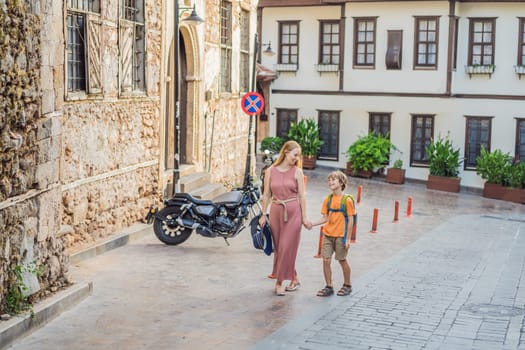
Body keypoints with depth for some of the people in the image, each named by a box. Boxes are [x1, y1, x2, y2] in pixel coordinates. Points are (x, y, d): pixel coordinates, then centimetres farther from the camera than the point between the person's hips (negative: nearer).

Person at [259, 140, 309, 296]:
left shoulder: (297, 172, -1)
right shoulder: (270, 171, 2)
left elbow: (301, 196, 0)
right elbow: (266, 195, 7)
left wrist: (304, 217, -1)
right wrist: (263, 215, 5)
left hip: (293, 212, -2)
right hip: (276, 212, 2)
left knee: (287, 248, -3)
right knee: (278, 248, 8)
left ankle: (279, 282, 4)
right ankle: (294, 279, 22)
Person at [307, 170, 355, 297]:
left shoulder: (347, 200, -8)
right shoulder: (328, 199, 5)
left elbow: (350, 220, -7)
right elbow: (325, 218, 7)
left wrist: (347, 238, -9)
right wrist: (312, 224, -9)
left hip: (340, 235, -4)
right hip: (327, 234, 4)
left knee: (342, 260, 7)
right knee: (326, 260, 0)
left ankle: (347, 285, 26)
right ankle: (329, 287, 12)